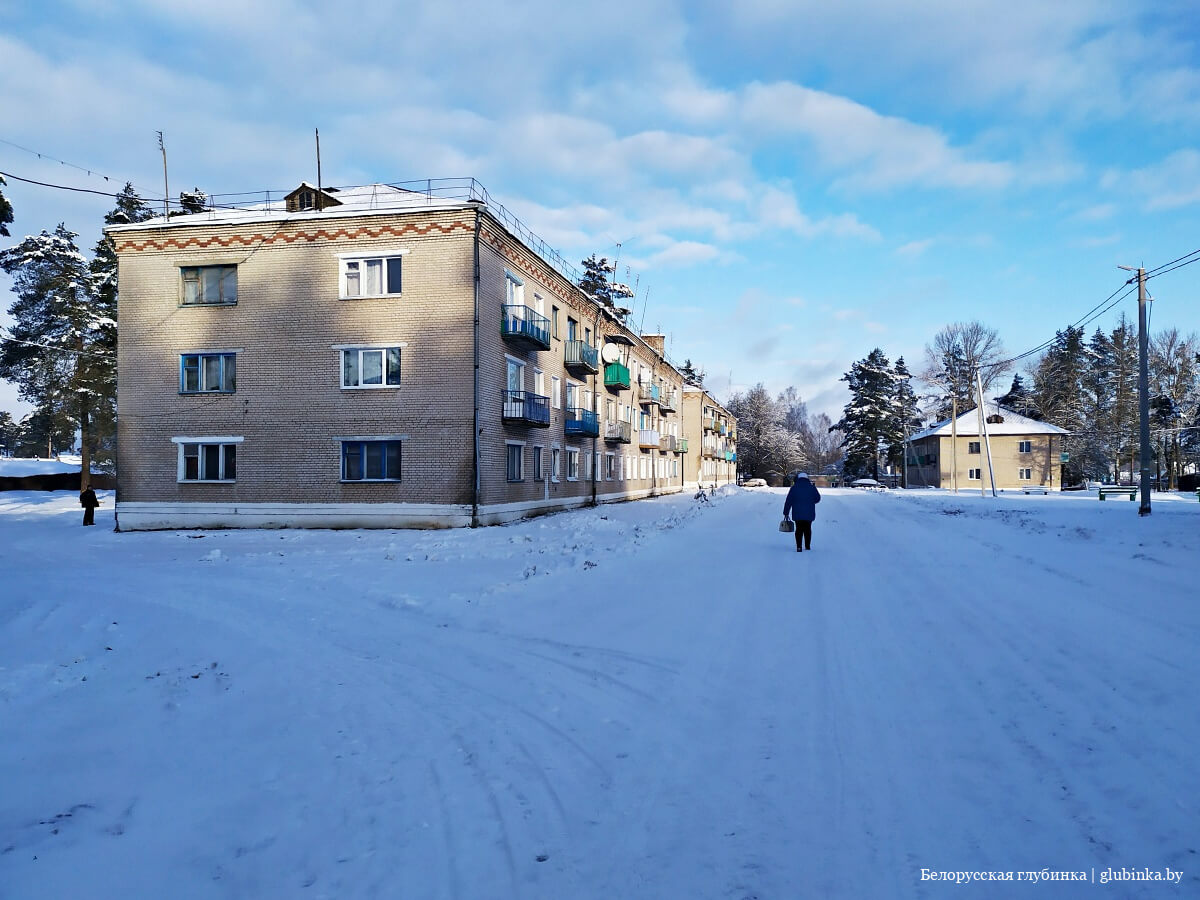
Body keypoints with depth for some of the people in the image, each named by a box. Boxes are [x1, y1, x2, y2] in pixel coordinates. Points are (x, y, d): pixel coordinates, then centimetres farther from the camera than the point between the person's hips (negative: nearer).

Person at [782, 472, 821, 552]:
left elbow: (788, 501, -3)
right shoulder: (812, 487, -1)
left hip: (797, 514, -1)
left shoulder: (794, 488, -3)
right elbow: (817, 499, 9)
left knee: (799, 530, 5)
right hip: (809, 514, 1)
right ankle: (807, 546, 19)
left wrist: (786, 512, 2)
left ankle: (799, 547, -4)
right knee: (807, 529, 14)